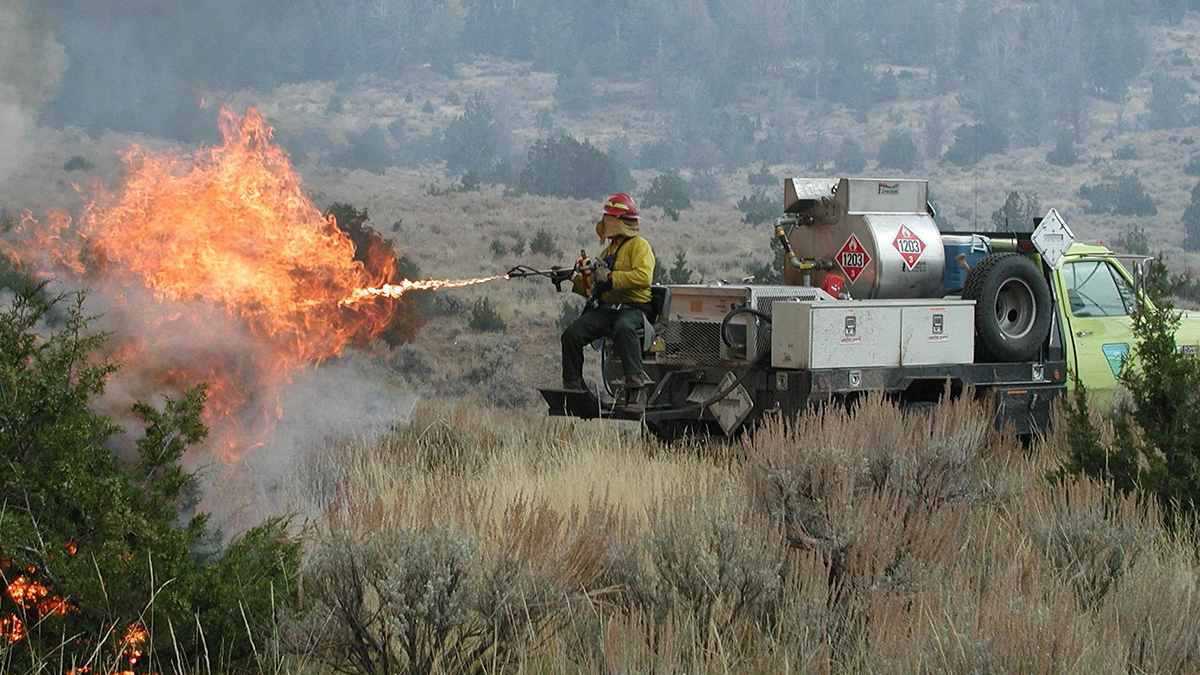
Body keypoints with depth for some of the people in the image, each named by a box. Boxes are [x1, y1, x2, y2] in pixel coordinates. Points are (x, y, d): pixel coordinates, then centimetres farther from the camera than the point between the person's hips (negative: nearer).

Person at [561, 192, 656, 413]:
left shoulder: (639, 246, 0)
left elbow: (643, 277, -19)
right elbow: (594, 290, 27)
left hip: (632, 307, -7)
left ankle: (636, 389, -45)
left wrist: (609, 278, -17)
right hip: (604, 308, 7)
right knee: (571, 334, -16)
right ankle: (573, 389, -6)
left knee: (623, 328, -41)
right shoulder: (608, 251, 26)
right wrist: (578, 280, 7)